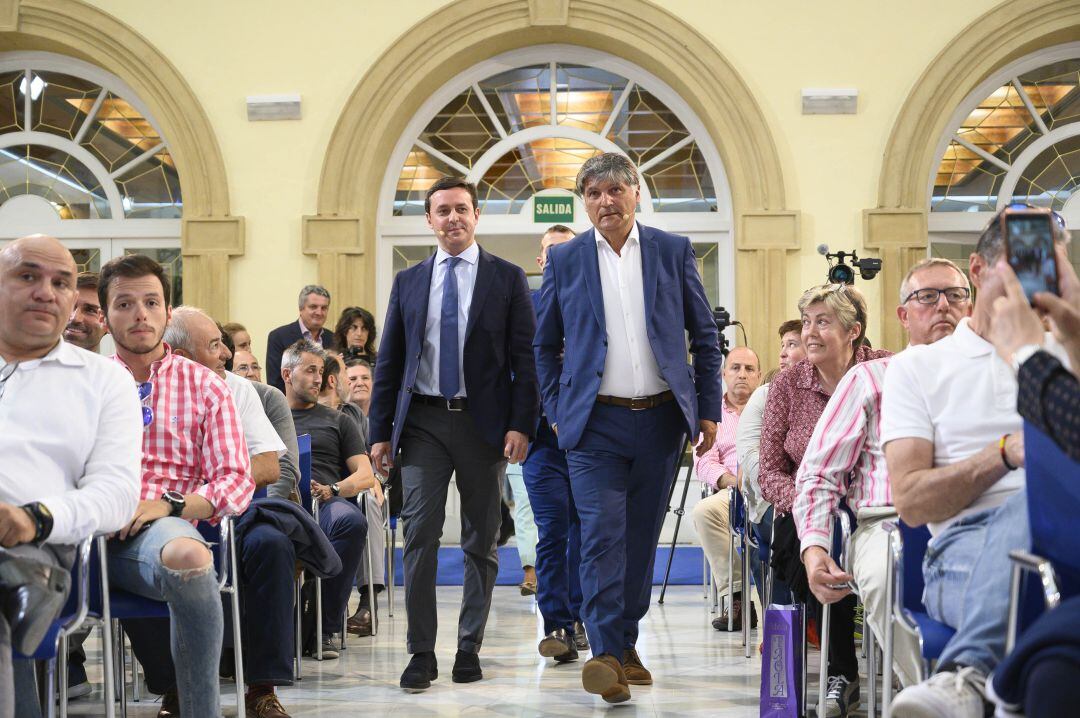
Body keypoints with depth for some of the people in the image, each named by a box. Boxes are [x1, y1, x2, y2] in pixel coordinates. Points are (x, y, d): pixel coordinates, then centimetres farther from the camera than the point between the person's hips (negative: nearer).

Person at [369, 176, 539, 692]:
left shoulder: (506, 278, 3)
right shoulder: (408, 282, 10)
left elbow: (525, 358, 0)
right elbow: (388, 361, 11)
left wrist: (521, 425, -10)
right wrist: (380, 432, 5)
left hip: (483, 422, -1)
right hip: (423, 422, 1)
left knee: (481, 542, 6)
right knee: (419, 536, -6)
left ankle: (470, 647, 16)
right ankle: (421, 653, -1)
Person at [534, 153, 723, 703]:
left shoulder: (673, 251, 6)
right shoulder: (565, 260, 5)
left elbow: (704, 336, 9)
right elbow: (545, 344, 12)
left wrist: (708, 409, 5)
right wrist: (557, 412, 5)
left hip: (661, 418, 2)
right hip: (596, 422, -1)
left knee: (641, 538, 8)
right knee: (602, 535, -12)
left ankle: (625, 643, 20)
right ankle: (605, 654, -13)